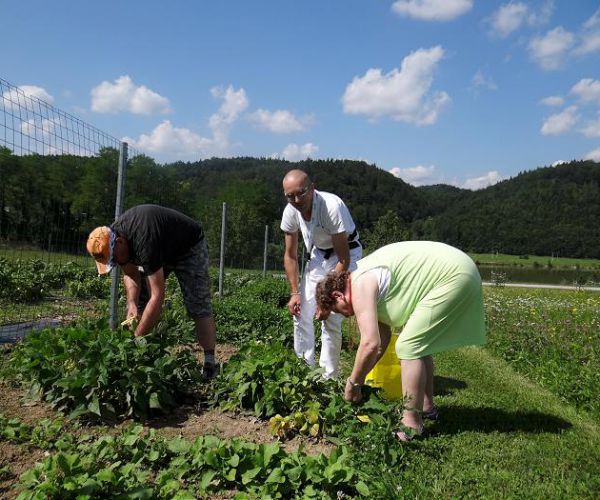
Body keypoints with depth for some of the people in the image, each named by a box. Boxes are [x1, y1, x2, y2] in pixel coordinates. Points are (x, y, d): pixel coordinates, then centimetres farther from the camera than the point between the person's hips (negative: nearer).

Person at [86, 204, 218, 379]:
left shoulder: (144, 242, -42)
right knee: (138, 302, -4)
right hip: (162, 249, 8)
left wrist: (136, 338, -41)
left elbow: (157, 296, -43)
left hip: (189, 246, -8)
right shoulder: (110, 237, -18)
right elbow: (131, 273, -5)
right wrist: (132, 303, -23)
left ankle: (210, 364, -10)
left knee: (199, 307, -17)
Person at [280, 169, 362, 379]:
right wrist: (295, 293, -10)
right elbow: (290, 256, -3)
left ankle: (329, 377, 1)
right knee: (300, 312, 1)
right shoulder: (290, 212, -16)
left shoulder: (332, 206, -33)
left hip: (347, 254, -5)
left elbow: (343, 260, -28)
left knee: (331, 318, -13)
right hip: (318, 254, 6)